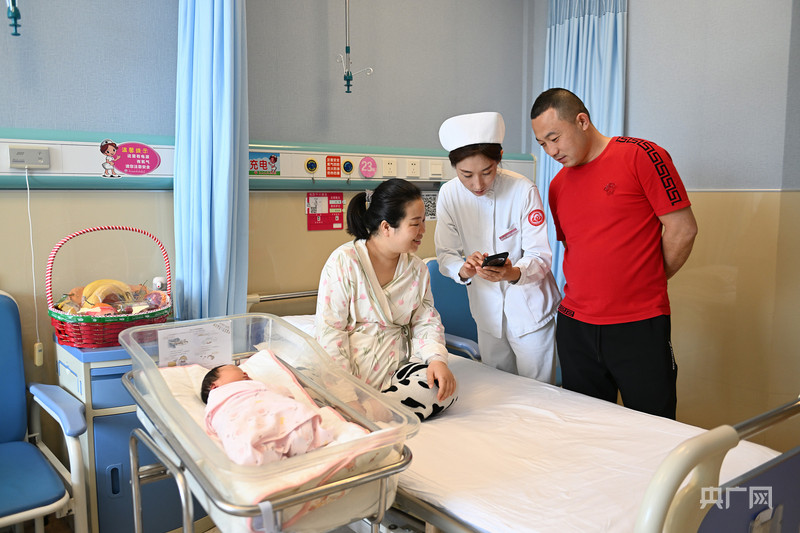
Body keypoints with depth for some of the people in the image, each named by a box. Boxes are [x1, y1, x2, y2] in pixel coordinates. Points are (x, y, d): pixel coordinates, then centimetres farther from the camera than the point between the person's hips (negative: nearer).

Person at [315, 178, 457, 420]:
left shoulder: (417, 269, 11)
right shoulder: (344, 261, -6)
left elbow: (426, 321, 9)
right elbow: (329, 328, -9)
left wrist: (436, 357, -13)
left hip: (395, 368, 6)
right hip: (351, 372, -6)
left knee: (443, 386, -25)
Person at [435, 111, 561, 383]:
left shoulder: (523, 190, -20)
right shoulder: (449, 194, -10)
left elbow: (540, 256, -18)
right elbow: (445, 254, -7)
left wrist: (513, 273, -39)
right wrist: (463, 269, -30)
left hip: (529, 308, -3)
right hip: (487, 309, 3)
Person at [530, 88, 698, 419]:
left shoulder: (641, 156, -6)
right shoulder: (558, 185, 11)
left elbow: (682, 229, -6)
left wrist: (646, 284, 2)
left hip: (640, 328, -5)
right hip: (575, 327, 5)